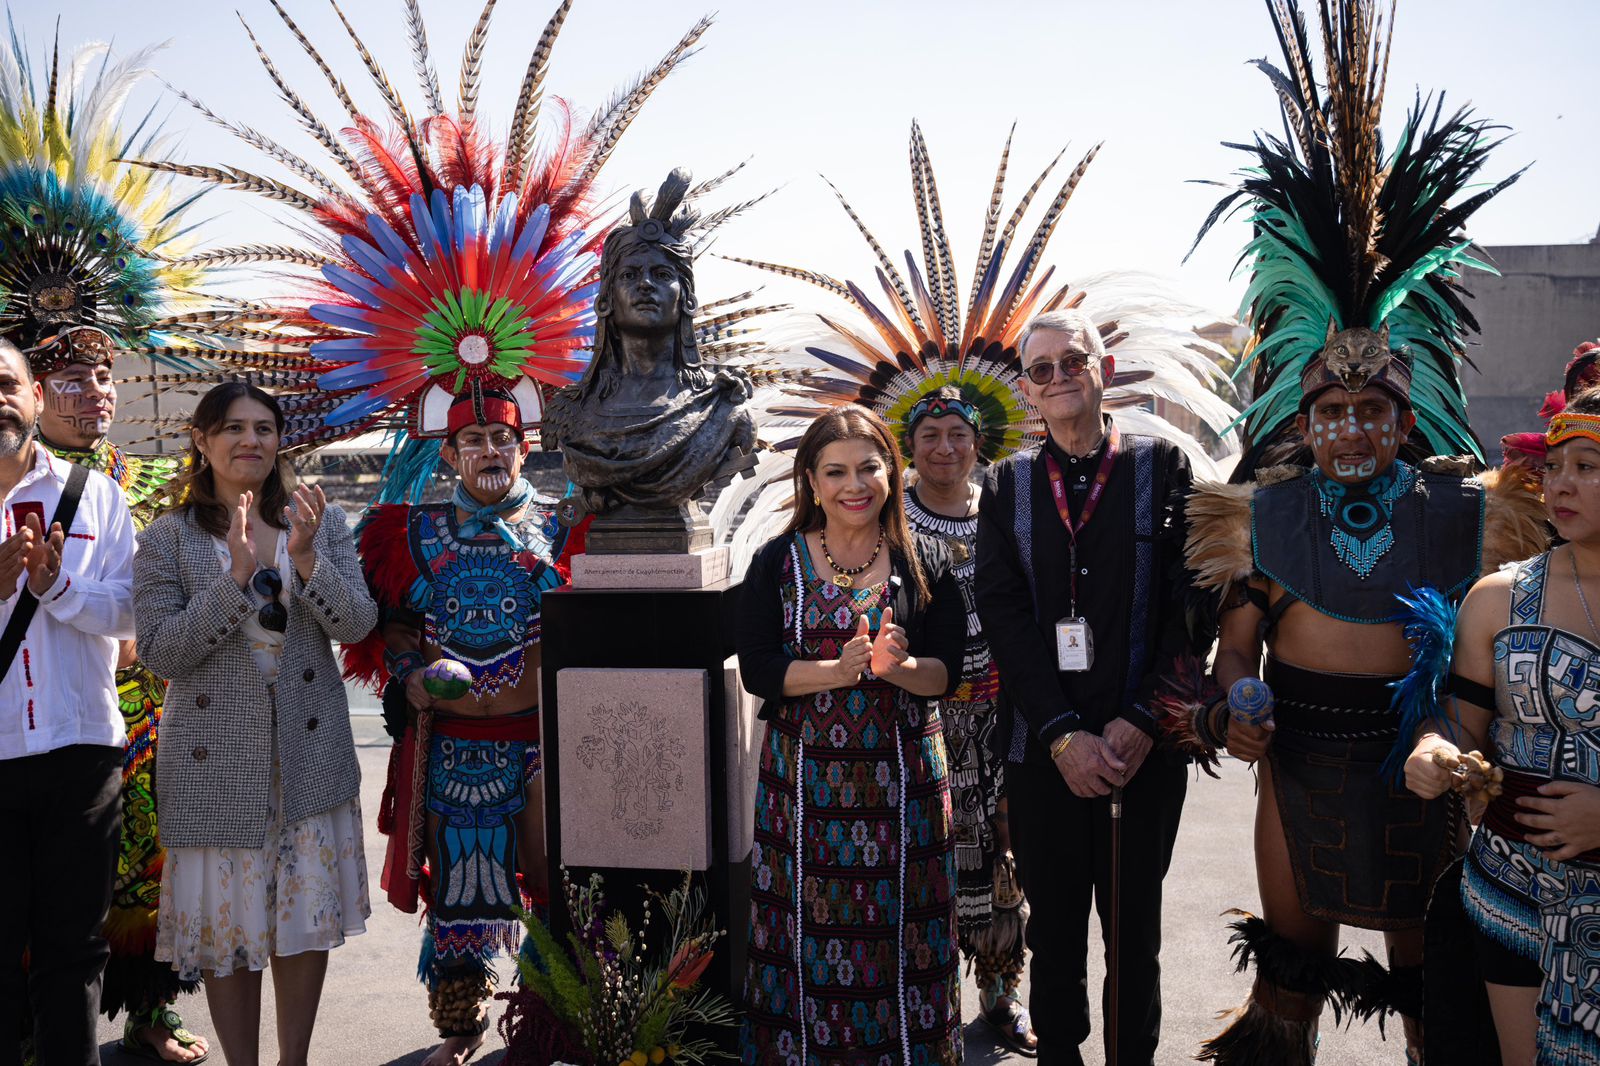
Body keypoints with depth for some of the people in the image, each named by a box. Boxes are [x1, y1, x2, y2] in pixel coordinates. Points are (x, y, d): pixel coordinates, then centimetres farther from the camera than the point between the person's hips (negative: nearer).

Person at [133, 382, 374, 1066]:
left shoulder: (321, 522, 3)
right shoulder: (168, 539, -2)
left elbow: (357, 625, -6)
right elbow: (159, 653, -11)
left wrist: (305, 558, -22)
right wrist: (237, 574, -22)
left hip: (310, 748, 2)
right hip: (218, 758, -1)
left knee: (309, 914, 9)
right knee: (230, 922, 8)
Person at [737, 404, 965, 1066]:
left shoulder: (924, 562, 2)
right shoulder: (778, 563, 1)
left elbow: (947, 673, 0)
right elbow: (756, 669, -5)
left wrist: (896, 667, -21)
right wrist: (839, 670, -19)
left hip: (902, 777, 0)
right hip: (804, 779, 0)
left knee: (898, 931, 6)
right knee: (809, 931, 5)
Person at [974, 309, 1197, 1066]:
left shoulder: (1162, 467, 2)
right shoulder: (1008, 485, 7)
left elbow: (1186, 604, -3)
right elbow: (1003, 614, -1)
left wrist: (1141, 722, -12)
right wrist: (1063, 734, -11)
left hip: (1142, 747, -1)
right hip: (1043, 750, 1)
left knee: (1135, 934, 11)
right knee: (1054, 934, 12)